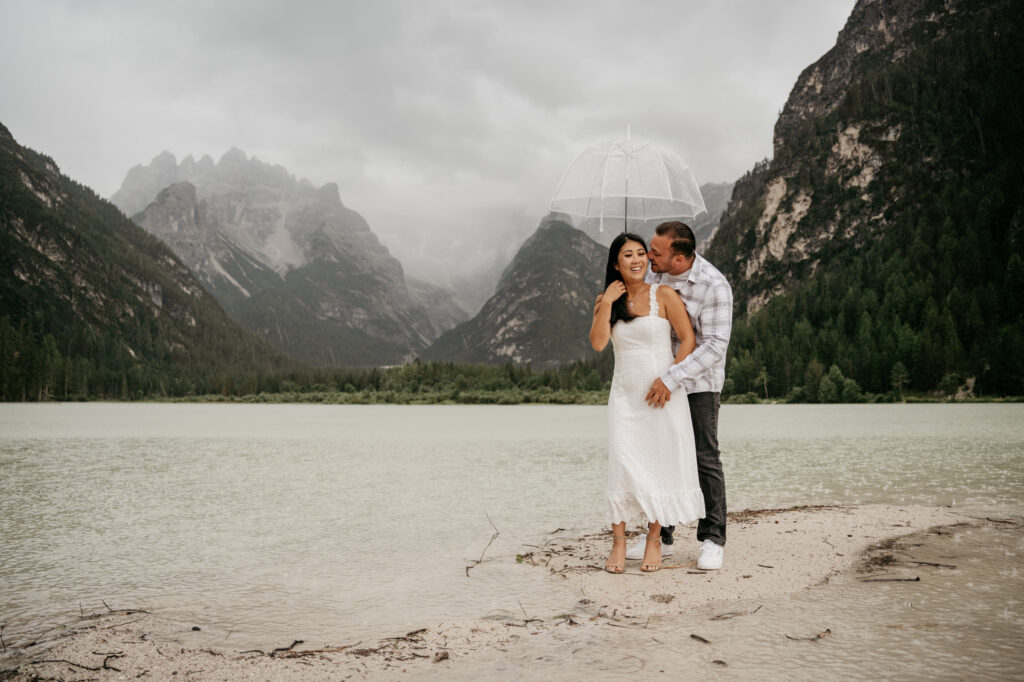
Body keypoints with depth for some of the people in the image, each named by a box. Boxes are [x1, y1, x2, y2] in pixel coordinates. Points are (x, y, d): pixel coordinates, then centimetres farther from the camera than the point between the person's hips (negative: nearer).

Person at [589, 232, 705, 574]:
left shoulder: (663, 295, -2)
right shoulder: (606, 302, 8)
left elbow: (688, 339, -4)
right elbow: (598, 343, -5)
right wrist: (607, 302, -10)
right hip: (624, 394, 2)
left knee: (660, 466, 2)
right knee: (622, 465, -6)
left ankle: (654, 539, 14)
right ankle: (618, 542, 0)